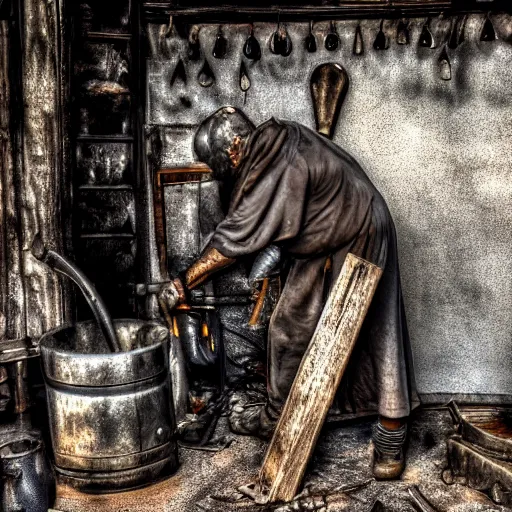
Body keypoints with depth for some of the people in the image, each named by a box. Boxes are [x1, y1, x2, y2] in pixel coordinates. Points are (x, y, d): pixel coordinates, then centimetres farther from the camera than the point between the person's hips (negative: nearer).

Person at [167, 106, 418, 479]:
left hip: (357, 244, -9)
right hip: (323, 245, 9)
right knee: (290, 327, 10)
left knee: (371, 334, -1)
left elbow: (235, 239, -25)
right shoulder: (275, 143, -3)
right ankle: (278, 416, 23)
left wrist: (185, 283, -18)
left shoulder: (277, 171, -30)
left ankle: (392, 437, 11)